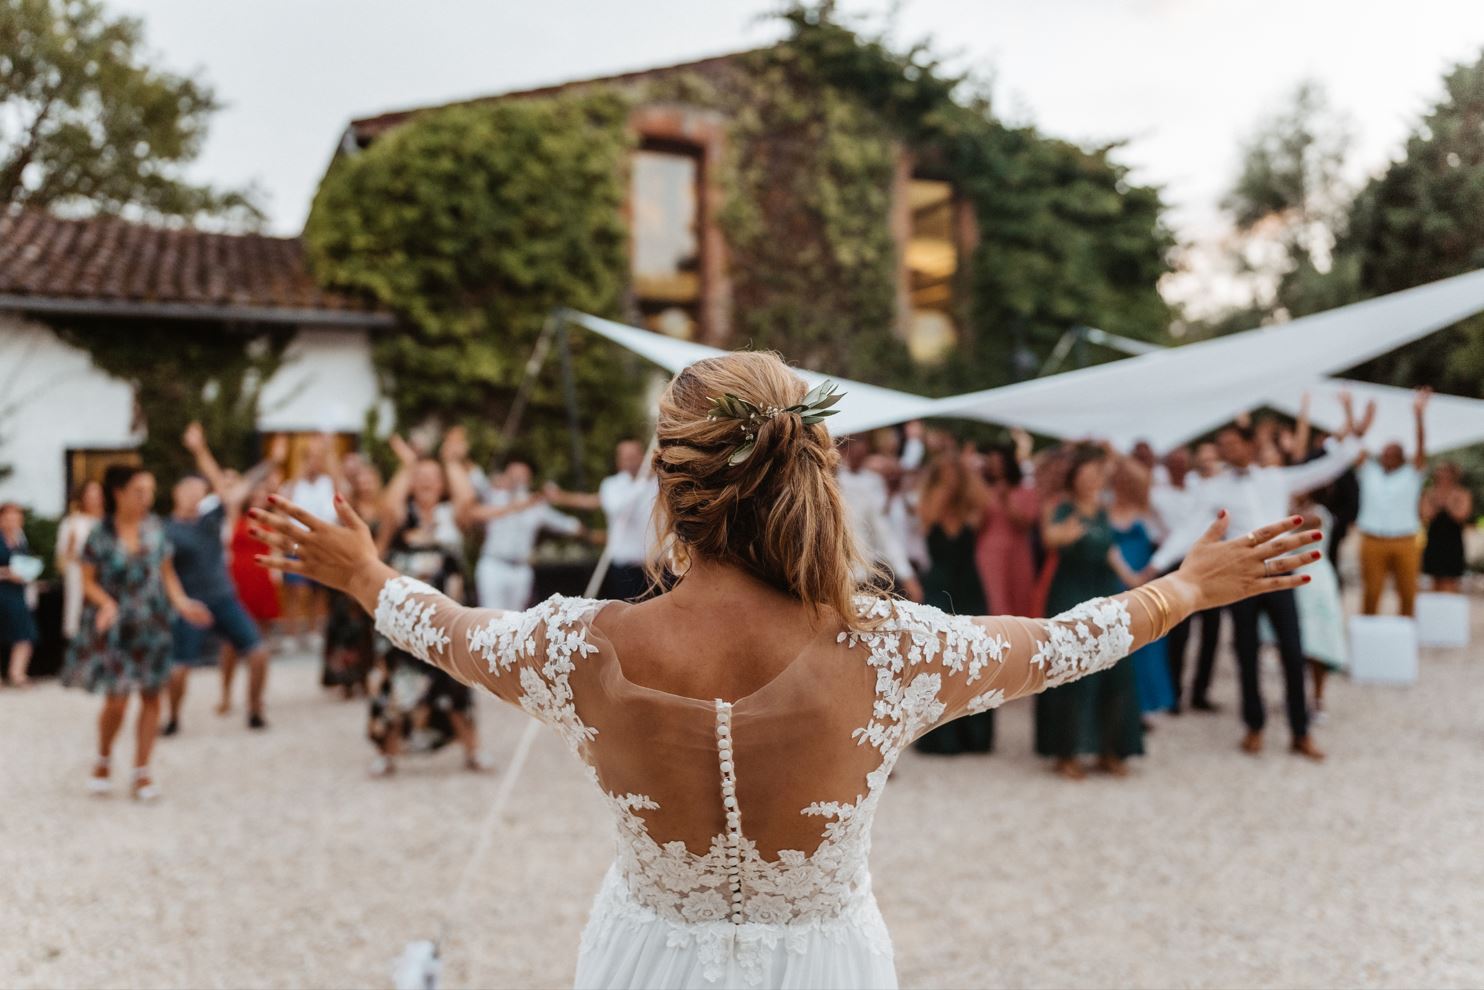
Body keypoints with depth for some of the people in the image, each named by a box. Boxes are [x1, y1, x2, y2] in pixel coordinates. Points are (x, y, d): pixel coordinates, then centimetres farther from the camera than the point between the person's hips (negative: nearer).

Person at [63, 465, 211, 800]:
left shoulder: (155, 528, 1)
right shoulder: (101, 534, -8)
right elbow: (88, 581, -3)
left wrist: (182, 602, -6)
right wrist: (106, 602, -20)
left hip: (152, 625, 3)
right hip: (114, 626, -3)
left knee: (151, 696, 3)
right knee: (117, 700, -8)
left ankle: (142, 772, 14)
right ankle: (103, 760, 21)